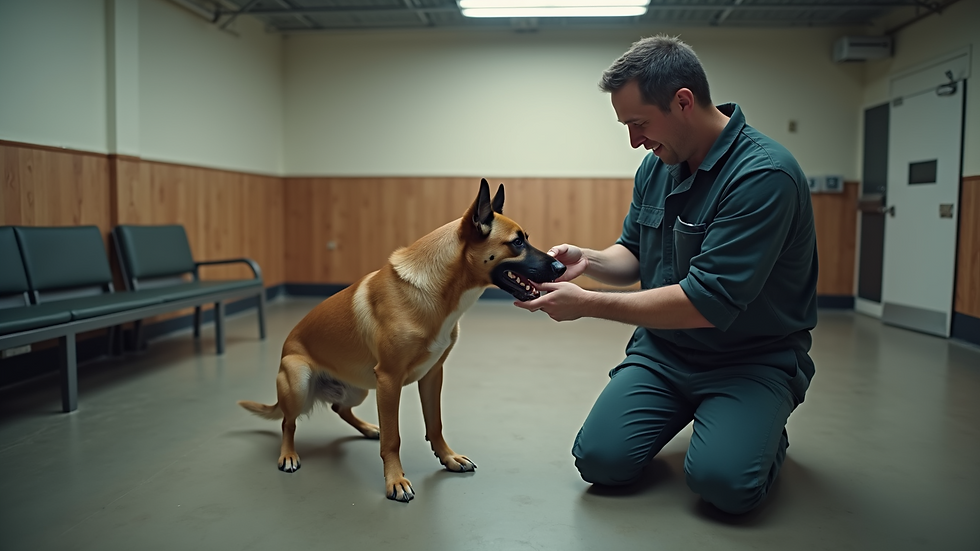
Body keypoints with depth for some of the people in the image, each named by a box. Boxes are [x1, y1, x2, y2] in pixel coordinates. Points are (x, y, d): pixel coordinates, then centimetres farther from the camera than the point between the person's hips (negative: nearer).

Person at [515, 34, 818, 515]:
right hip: (662, 346, 6)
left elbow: (706, 303, -27)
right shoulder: (656, 166, 2)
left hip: (752, 356, -5)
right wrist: (588, 260, -10)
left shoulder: (764, 175, -23)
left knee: (722, 480, -27)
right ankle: (682, 410, 19)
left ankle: (765, 432, 9)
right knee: (600, 459, -11)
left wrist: (587, 303, -23)